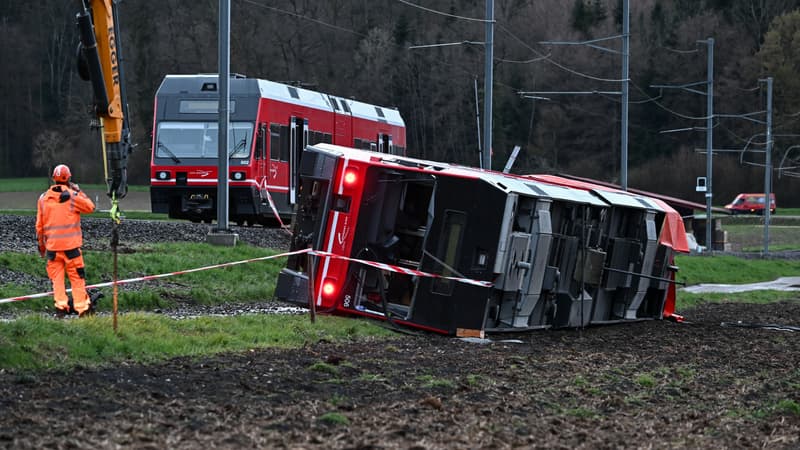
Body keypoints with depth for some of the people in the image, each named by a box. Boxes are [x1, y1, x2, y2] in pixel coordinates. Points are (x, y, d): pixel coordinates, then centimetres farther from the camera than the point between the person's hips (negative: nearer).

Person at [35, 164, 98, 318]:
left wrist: (41, 244, 18)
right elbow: (90, 207, 7)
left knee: (57, 278, 8)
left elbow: (39, 225, 8)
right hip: (71, 245, -2)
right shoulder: (72, 196, -7)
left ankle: (60, 307, 2)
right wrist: (78, 191, 12)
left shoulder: (43, 198, 4)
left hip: (52, 246, 3)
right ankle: (82, 308, 2)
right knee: (77, 278, 3)